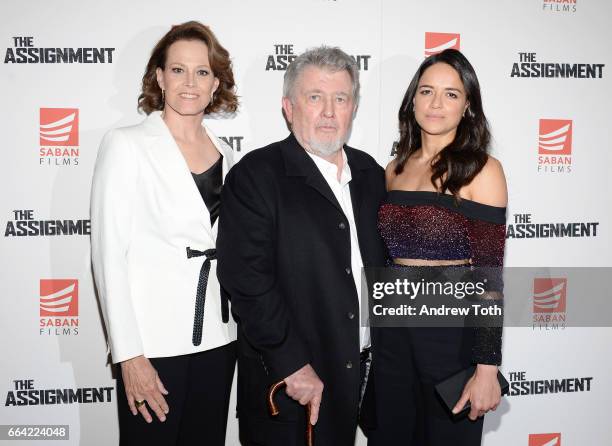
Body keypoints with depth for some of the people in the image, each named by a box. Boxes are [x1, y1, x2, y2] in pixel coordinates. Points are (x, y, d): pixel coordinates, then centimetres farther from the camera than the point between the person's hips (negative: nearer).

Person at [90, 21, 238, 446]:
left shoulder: (225, 155, 9)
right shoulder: (127, 145, -5)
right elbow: (109, 252, -9)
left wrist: (243, 326, 8)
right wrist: (129, 354, -13)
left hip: (218, 338, 5)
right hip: (154, 340, -4)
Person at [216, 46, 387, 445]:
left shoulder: (369, 173, 9)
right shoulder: (255, 176, -10)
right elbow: (247, 279, -17)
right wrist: (292, 365, -19)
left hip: (359, 371, 5)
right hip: (286, 382, -5)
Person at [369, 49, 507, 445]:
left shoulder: (481, 170, -9)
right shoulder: (395, 169, 7)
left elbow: (489, 276, -12)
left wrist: (487, 368, -14)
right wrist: (376, 331, 11)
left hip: (453, 332, -5)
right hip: (392, 331, 5)